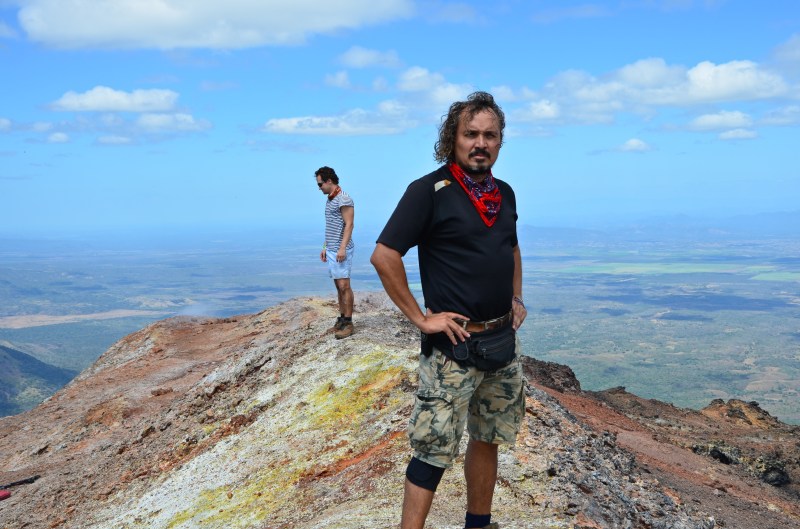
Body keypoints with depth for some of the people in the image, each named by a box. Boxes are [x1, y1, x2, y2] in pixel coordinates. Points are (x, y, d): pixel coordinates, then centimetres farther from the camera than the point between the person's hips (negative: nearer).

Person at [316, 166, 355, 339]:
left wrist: (342, 248, -22)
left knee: (344, 286, -8)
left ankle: (348, 322, -6)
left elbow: (349, 225, -16)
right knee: (339, 286, 9)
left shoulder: (344, 199, -11)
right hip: (331, 250, 9)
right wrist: (325, 247, 21)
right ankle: (342, 318, 12)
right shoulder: (330, 200, 16)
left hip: (341, 250, -9)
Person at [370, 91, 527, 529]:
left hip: (503, 341, 7)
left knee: (488, 439, 17)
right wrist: (420, 318, -17)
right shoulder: (429, 191, -12)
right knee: (434, 449, -5)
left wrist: (517, 300, 13)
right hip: (453, 345, -7)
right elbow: (384, 256, -17)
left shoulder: (504, 193, 9)